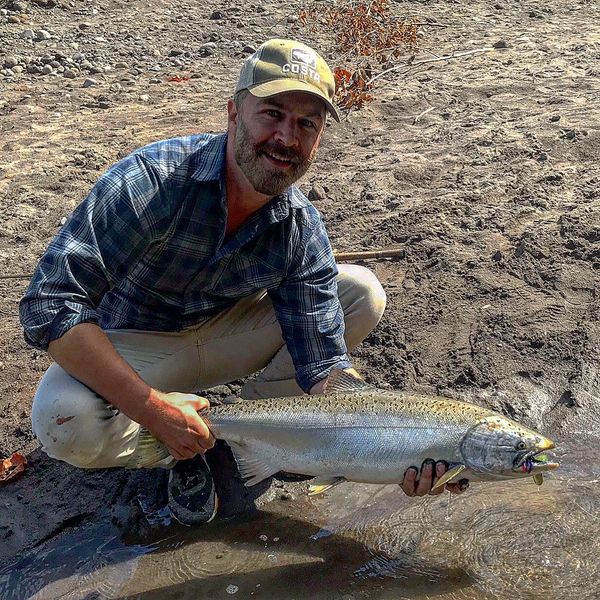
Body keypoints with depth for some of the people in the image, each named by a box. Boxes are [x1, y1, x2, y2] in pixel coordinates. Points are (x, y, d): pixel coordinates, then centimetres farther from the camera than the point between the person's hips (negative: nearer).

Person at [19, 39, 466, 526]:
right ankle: (186, 452, -3)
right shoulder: (152, 180, -30)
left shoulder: (303, 233, -16)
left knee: (363, 293, -10)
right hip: (129, 345, -3)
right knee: (66, 421, -37)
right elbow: (49, 304, -33)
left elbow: (324, 367, -16)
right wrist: (152, 409, -39)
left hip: (224, 330, 4)